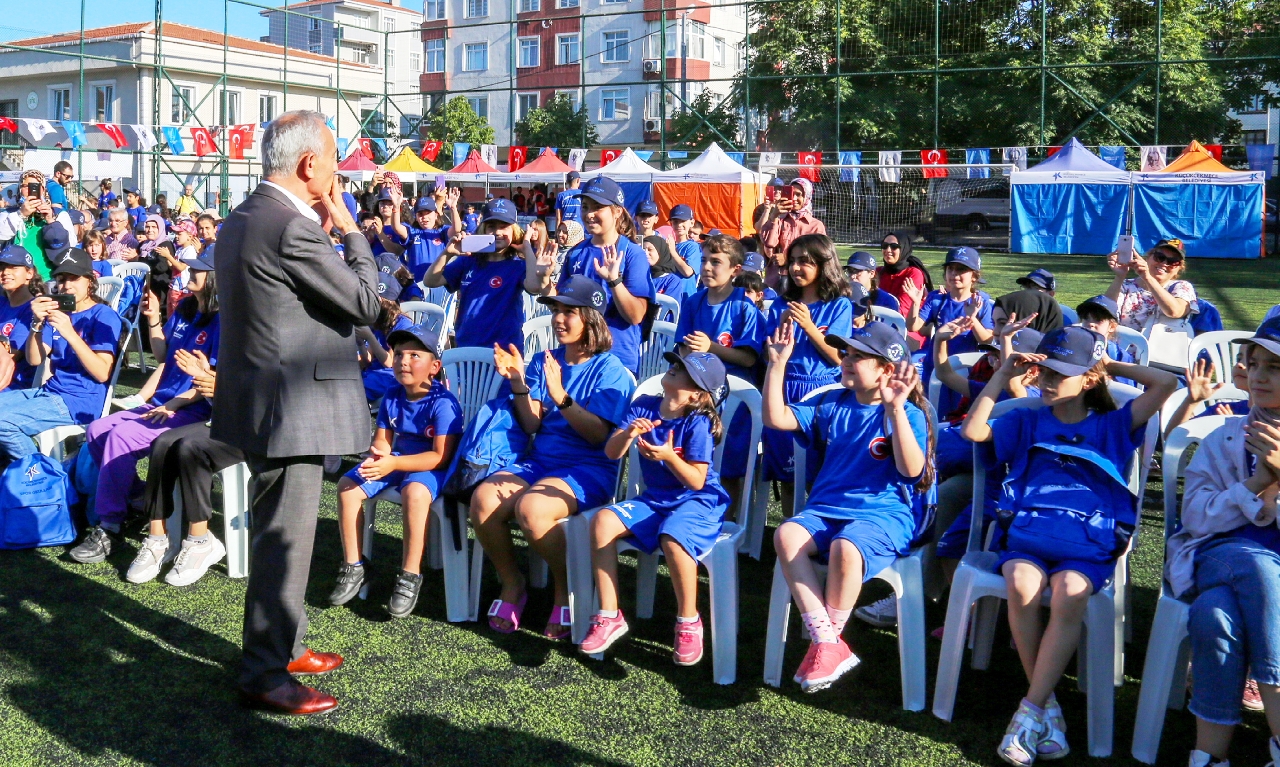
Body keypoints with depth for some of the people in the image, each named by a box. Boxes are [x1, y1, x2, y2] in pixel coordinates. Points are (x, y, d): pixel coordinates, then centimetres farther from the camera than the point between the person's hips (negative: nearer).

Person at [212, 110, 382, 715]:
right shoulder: (292, 228, -22)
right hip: (290, 408, -11)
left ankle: (283, 644, 36)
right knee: (282, 541, 0)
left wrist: (324, 228, 9)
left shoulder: (241, 219, 10)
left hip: (260, 399, 11)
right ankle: (265, 674, 12)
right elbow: (366, 302, -16)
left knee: (278, 533, 21)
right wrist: (349, 228, -6)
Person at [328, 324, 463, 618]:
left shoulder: (443, 402, -19)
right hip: (394, 462, 7)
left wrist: (393, 464, -31)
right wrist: (377, 458, -22)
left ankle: (410, 576, -24)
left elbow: (441, 456, -23)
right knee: (347, 486, -10)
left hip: (431, 467, -7)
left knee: (415, 492, -38)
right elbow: (382, 440, 5)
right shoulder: (392, 398, 3)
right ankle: (354, 567, 3)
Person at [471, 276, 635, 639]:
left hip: (588, 468, -5)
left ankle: (567, 588, -6)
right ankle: (511, 583, 2)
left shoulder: (609, 369, -2)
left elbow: (598, 435, -14)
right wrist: (517, 382, -10)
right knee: (482, 500, -23)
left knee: (531, 507, -34)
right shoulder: (544, 361, 13)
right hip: (538, 460, 5)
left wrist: (561, 396, -25)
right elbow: (532, 424, 4)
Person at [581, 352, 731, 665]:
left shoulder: (698, 424, -14)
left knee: (673, 539, -37)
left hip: (698, 501, -6)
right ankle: (609, 617, -9)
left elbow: (697, 481, -16)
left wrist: (669, 456, -31)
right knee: (603, 521, -18)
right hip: (654, 499, 6)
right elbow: (612, 453, -4)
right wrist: (628, 433, -25)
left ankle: (688, 623, -13)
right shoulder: (644, 407, 0)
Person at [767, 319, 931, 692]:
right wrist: (778, 363, 4)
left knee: (845, 548, -37)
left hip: (883, 514, -5)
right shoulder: (833, 404, 14)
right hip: (825, 508, 5)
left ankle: (828, 642, -13)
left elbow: (912, 469, -18)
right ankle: (827, 641, -23)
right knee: (786, 535, -27)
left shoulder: (907, 414, -2)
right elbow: (777, 418, 10)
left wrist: (895, 410, -27)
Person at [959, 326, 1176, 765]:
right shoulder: (1027, 422, 21)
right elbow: (973, 431, 5)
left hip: (1088, 540, -1)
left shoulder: (1111, 427, 18)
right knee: (1022, 584, -33)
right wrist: (1003, 375, 7)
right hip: (1025, 531, 1)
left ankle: (1030, 711, -25)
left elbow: (1166, 384, 9)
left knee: (1069, 592, -34)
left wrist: (1112, 366, 16)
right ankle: (1047, 704, -17)